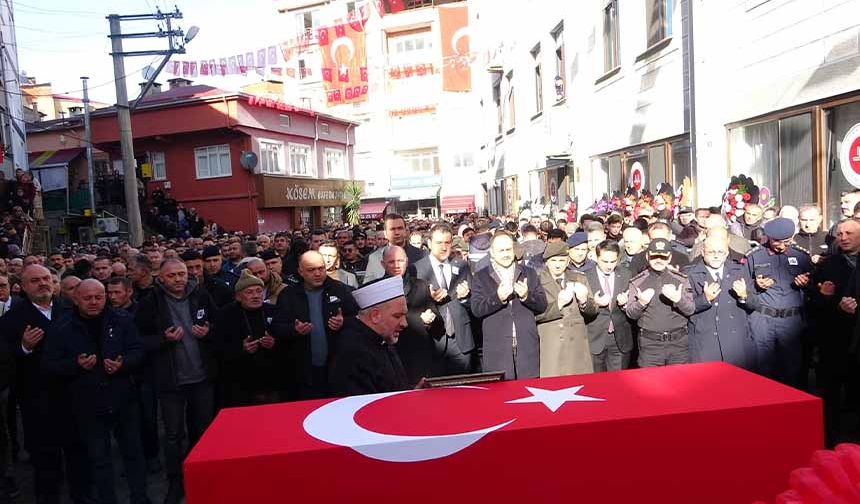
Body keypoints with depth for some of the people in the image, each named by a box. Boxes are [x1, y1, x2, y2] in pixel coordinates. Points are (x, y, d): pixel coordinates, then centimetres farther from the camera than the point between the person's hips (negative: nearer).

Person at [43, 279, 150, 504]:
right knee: (99, 458, 12)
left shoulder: (122, 321, -1)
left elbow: (138, 351, -1)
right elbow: (49, 365, -4)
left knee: (133, 451, 13)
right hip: (88, 405, -1)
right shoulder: (61, 329, -4)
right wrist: (77, 364, -21)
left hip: (123, 399, 1)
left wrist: (122, 364, -21)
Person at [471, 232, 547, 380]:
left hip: (527, 347, 2)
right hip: (497, 350, -2)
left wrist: (527, 295, -12)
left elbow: (543, 305, 8)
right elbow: (476, 309, -5)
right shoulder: (481, 277, 6)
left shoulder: (529, 273, 13)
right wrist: (498, 298, -21)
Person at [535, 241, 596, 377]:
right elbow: (536, 315, -9)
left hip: (576, 345, 3)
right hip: (549, 347, -3)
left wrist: (583, 300, -11)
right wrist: (558, 303, -22)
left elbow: (593, 311, 10)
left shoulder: (579, 279, 11)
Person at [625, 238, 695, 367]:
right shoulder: (637, 282, 4)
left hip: (678, 342, 1)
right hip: (650, 343, -1)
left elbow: (690, 310, 3)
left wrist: (678, 299, -17)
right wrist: (641, 303, -18)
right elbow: (630, 314, 2)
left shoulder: (681, 279, 7)